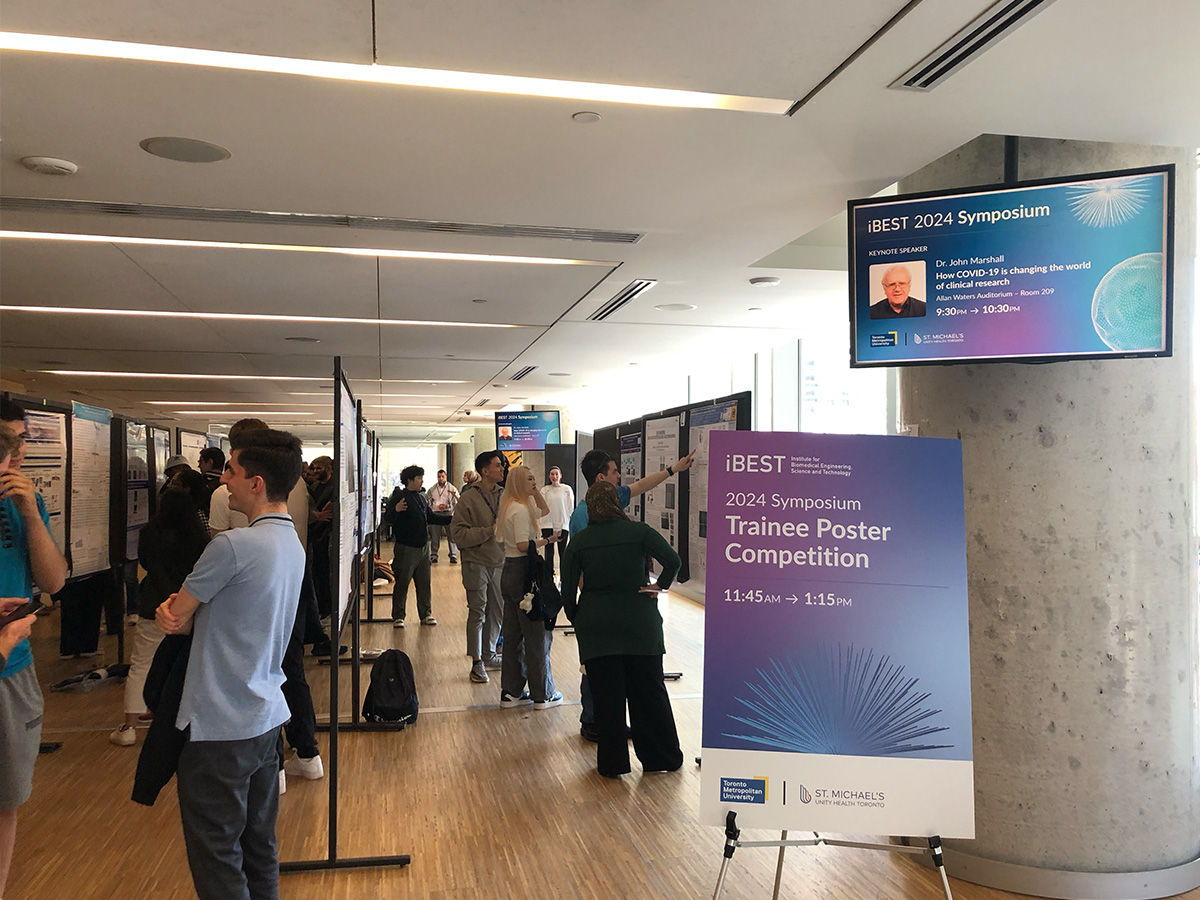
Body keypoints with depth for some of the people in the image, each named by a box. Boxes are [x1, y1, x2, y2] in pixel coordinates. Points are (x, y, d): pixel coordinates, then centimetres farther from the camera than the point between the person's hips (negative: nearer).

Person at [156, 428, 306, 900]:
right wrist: (178, 609, -8)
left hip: (219, 725, -8)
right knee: (259, 845, 18)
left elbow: (175, 621, -10)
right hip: (266, 716, 8)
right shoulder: (293, 546, 7)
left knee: (216, 859, 5)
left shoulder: (233, 546, -21)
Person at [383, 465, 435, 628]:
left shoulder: (421, 497, 12)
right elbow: (388, 520, -17)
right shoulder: (399, 497, -10)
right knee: (402, 584, 0)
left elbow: (429, 517, 25)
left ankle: (426, 614, 18)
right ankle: (398, 617, 10)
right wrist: (395, 510, -37)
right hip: (406, 547, -6)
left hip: (423, 547, 7)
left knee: (424, 583, 9)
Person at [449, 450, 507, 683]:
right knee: (477, 613, 0)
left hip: (500, 562, 5)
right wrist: (490, 531, -18)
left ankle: (488, 654, 29)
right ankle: (477, 662, 10)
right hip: (477, 563, -5)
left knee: (497, 612, 12)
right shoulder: (468, 498, -8)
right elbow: (458, 534, -13)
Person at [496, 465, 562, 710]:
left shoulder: (511, 506, 14)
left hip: (510, 571, 10)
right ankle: (543, 694, 8)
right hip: (523, 572, -10)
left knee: (513, 635, 13)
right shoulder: (520, 509, -16)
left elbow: (544, 511, 24)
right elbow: (523, 545, -24)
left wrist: (535, 491, 13)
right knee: (538, 634, 0)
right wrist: (548, 540, -17)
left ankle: (511, 692, 20)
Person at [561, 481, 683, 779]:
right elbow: (673, 560, -15)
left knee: (606, 695, 8)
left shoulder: (578, 541, -2)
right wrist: (660, 586, 1)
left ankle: (612, 763, 15)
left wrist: (576, 620, 11)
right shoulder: (639, 531, -4)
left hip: (596, 627, 0)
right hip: (640, 623, 0)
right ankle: (663, 757, 23)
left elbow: (568, 589, -3)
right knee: (650, 691, 12)